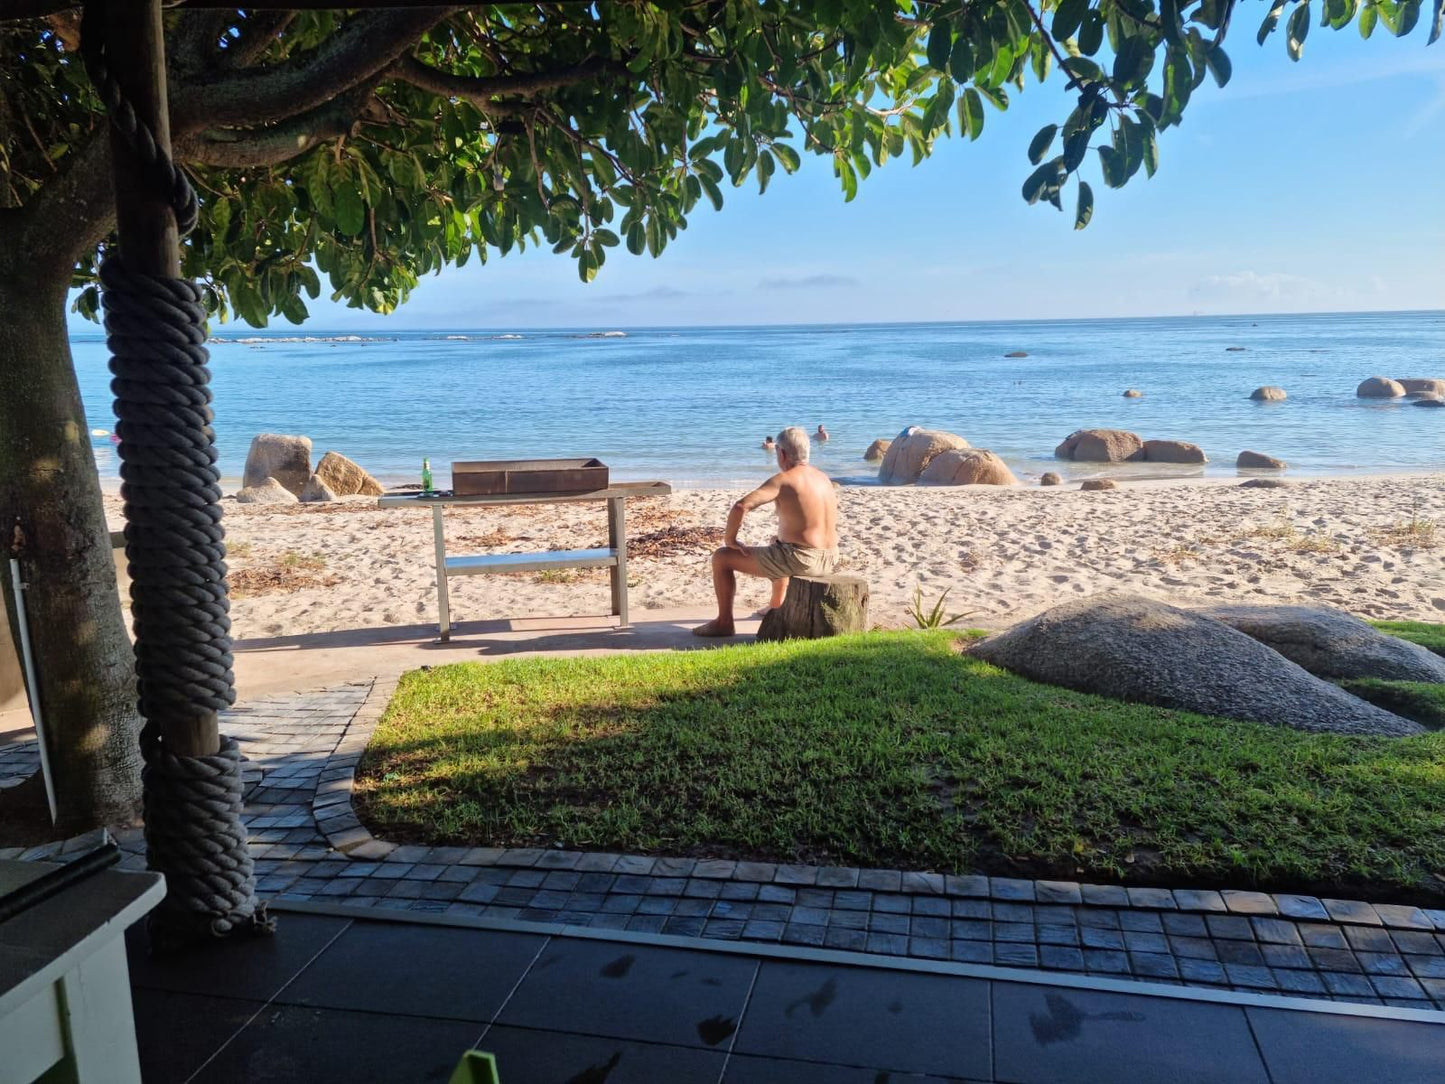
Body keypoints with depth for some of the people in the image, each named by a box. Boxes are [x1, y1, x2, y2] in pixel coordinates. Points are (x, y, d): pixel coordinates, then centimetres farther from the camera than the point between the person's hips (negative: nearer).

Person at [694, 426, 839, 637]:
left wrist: (729, 538, -8)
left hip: (799, 560, -8)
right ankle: (776, 606, 55)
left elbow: (741, 507, -25)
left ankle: (724, 622, 13)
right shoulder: (823, 478, 10)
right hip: (830, 561, 8)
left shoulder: (782, 480, -14)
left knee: (721, 558, 5)